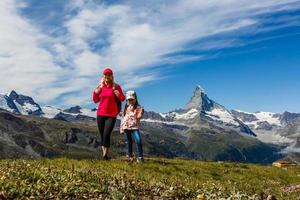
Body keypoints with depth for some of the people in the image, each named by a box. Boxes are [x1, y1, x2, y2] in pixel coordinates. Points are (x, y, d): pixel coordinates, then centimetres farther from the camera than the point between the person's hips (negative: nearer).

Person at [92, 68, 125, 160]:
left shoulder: (116, 86, -1)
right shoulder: (100, 87, 7)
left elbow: (122, 99, 0)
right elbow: (96, 100, 13)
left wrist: (119, 95, -21)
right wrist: (95, 93, -5)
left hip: (111, 115, -4)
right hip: (100, 114, 4)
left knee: (106, 134, -14)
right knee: (102, 135, 9)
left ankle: (106, 154, -7)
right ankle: (103, 153, 19)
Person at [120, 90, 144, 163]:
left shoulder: (138, 107, 1)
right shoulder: (126, 108, 12)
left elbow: (138, 117, -5)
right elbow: (123, 117, 14)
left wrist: (141, 112, -24)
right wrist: (121, 128, 11)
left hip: (134, 127, -3)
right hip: (126, 127, 3)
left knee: (138, 141, -17)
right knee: (129, 142, 10)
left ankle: (140, 157, -10)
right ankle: (129, 156, 20)